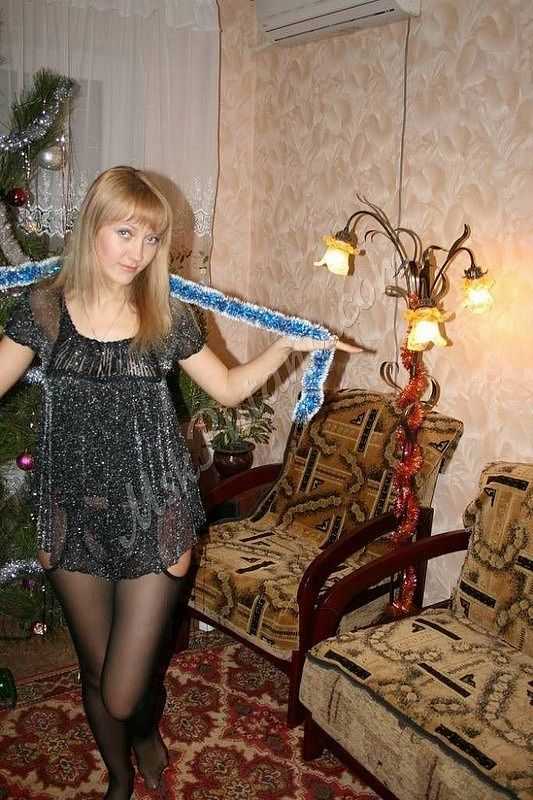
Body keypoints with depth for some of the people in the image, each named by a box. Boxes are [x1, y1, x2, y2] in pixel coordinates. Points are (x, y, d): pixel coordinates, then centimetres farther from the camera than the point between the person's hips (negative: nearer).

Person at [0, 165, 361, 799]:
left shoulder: (167, 318, -1)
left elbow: (228, 387, 9)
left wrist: (285, 346, -1)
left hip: (153, 519, -1)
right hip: (74, 520, 2)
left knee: (123, 695, 1)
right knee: (95, 674, 18)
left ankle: (147, 730, 41)